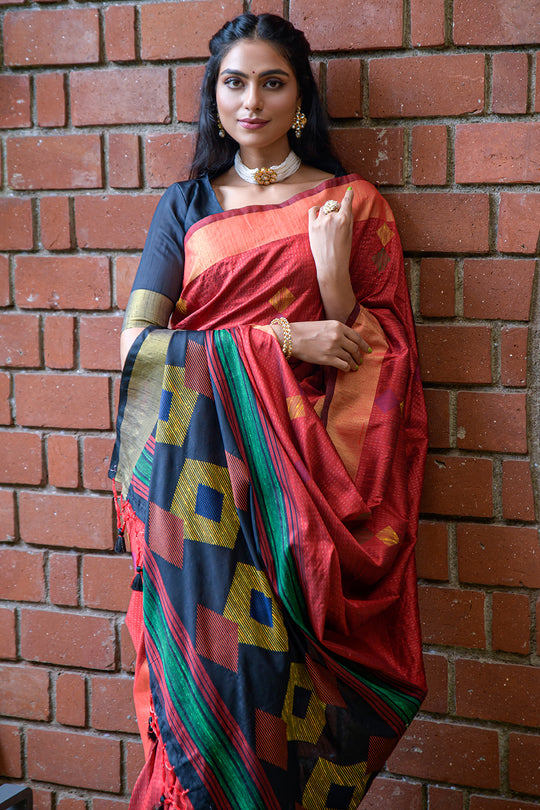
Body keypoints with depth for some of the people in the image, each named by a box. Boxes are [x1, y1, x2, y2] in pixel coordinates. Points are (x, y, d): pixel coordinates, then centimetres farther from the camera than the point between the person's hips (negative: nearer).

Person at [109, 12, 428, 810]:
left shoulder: (352, 203, 7)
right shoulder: (187, 205, 10)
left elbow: (375, 358, 4)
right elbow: (139, 342, -1)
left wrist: (333, 272, -14)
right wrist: (280, 339, -11)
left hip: (308, 472, -1)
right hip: (205, 473, 1)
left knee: (290, 671, -5)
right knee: (214, 661, -1)